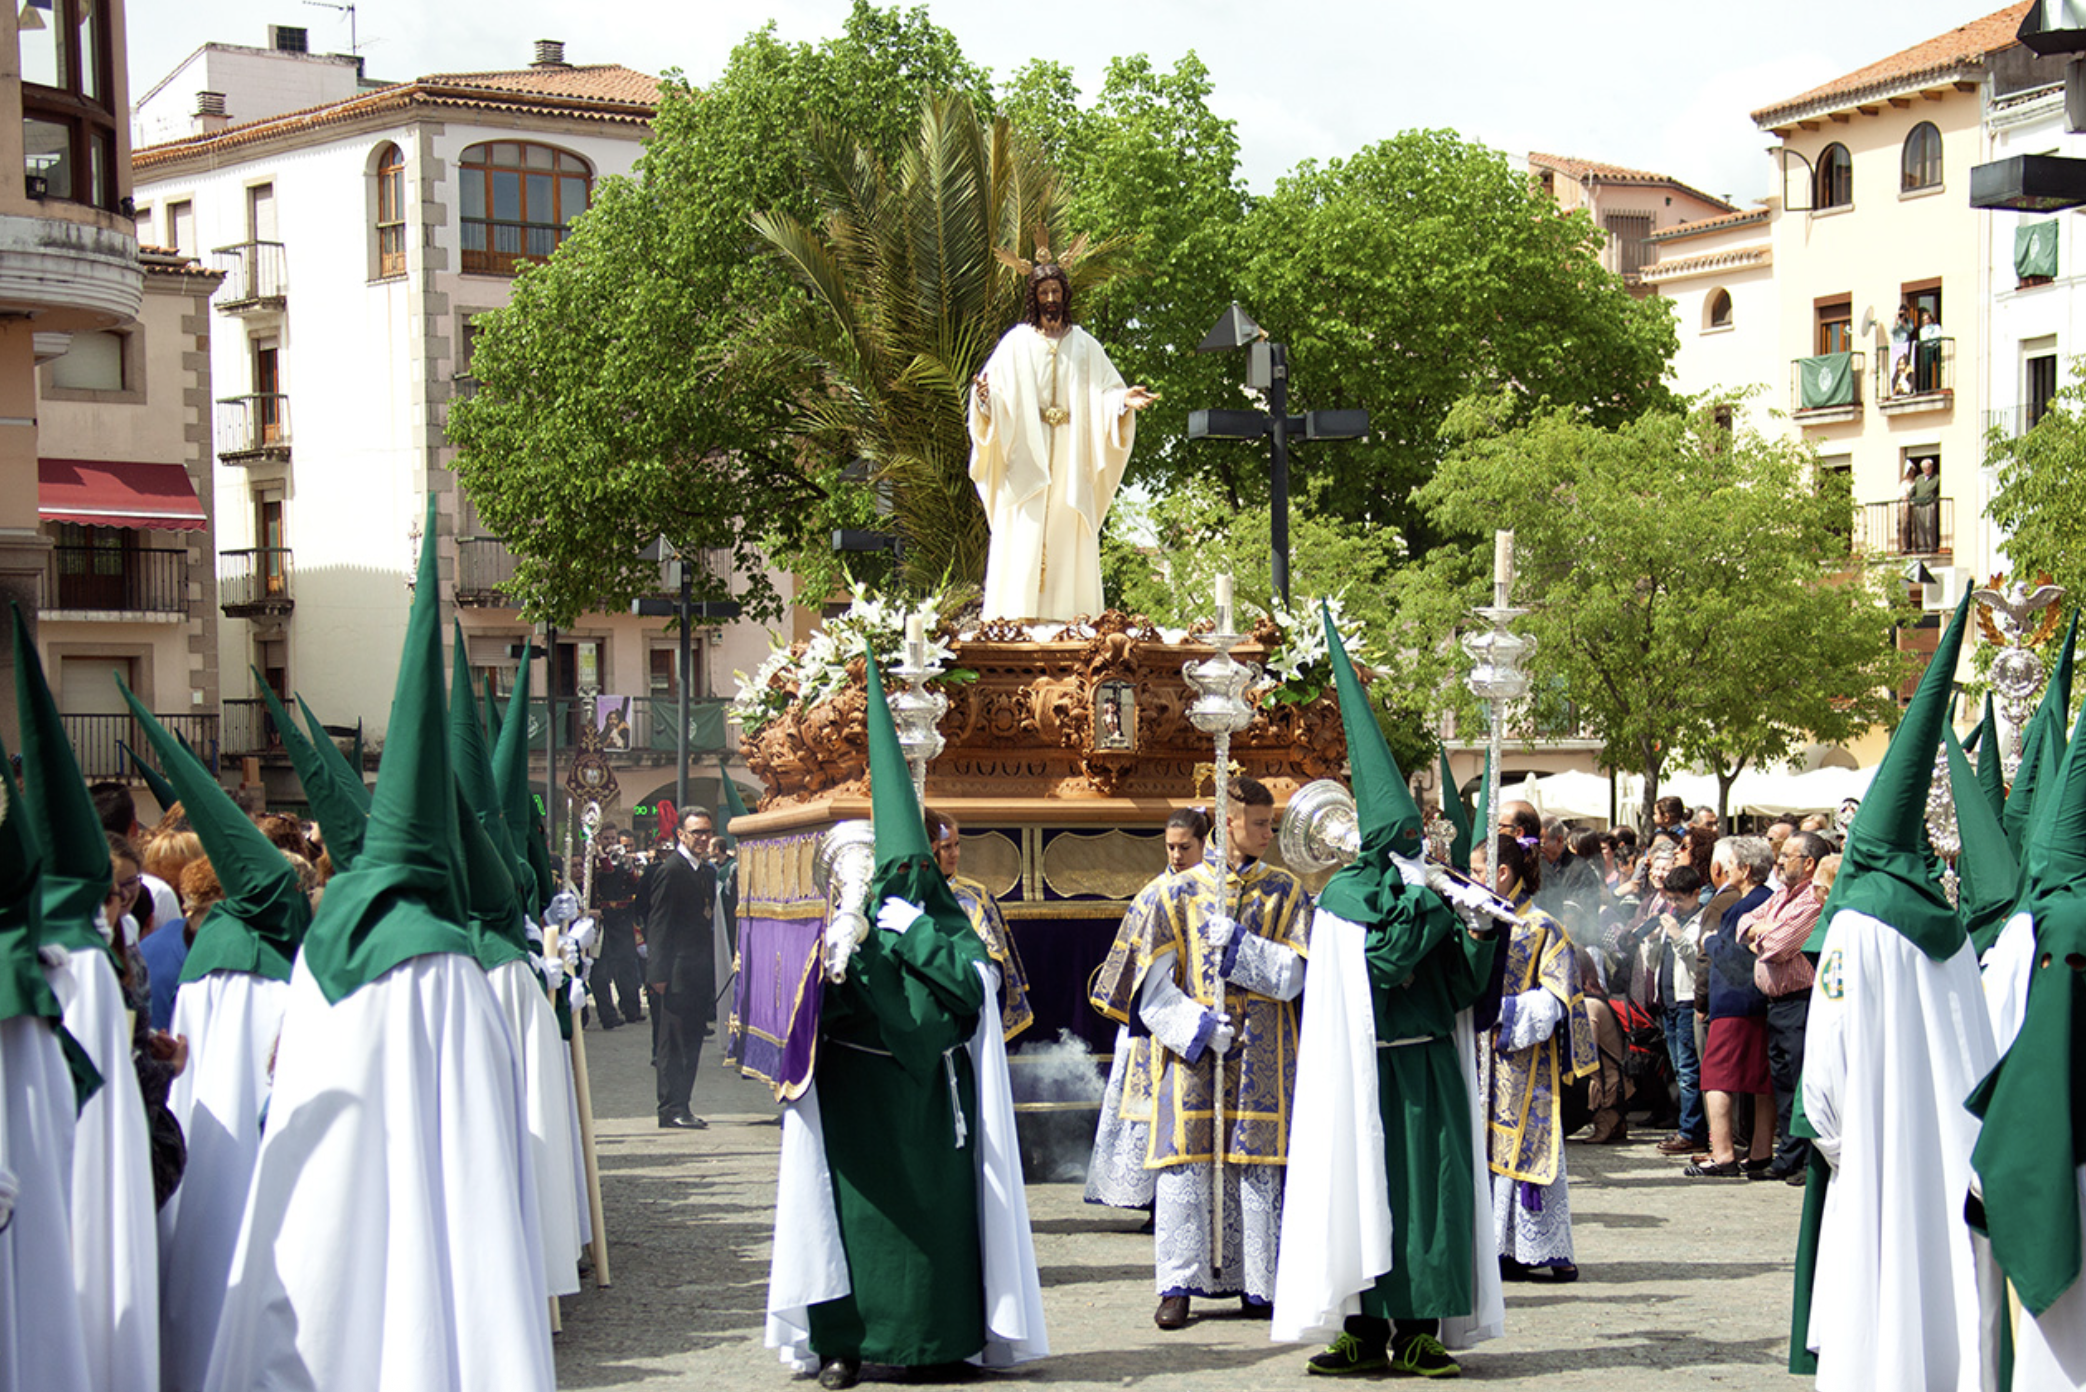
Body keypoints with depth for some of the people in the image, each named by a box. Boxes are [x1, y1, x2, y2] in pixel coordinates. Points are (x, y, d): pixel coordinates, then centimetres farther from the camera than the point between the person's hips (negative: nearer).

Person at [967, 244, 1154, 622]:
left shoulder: (1084, 345, 14)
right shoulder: (1017, 343, 7)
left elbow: (1103, 394, 10)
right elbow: (997, 392, -1)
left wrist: (1124, 399, -11)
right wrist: (985, 396, -23)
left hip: (1071, 460, 2)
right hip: (1025, 459, -2)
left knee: (1068, 542, -2)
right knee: (1023, 544, -9)